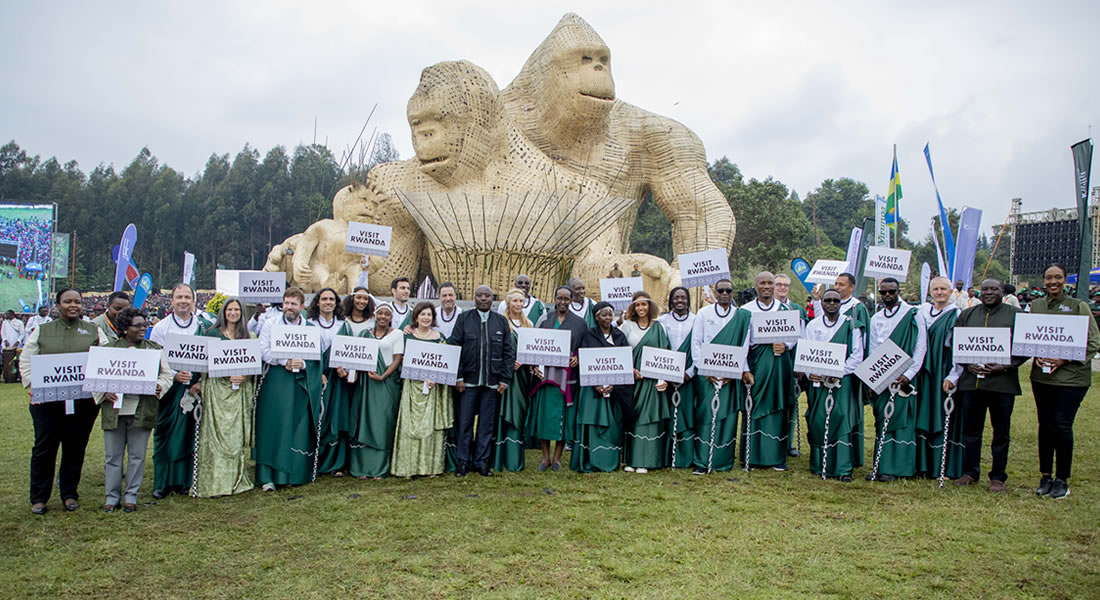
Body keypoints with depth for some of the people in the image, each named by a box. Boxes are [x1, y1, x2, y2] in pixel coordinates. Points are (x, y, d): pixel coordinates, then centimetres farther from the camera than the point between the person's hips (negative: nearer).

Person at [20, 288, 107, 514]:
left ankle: (69, 494, 19)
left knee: (75, 449, 6)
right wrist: (31, 385, -7)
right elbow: (26, 361, 8)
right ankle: (38, 498, 13)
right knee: (44, 448, 3)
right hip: (47, 400, 0)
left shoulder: (94, 332, 9)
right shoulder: (41, 331, 9)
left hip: (83, 402, 0)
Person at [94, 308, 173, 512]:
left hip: (142, 411, 0)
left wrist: (159, 386, -11)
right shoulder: (110, 349, 5)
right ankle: (112, 497, 18)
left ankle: (131, 496, 17)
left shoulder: (154, 349, 9)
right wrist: (104, 392, -11)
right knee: (113, 456, 7)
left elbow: (167, 374, 9)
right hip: (114, 410, 0)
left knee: (137, 455, 5)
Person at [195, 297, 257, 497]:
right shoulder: (212, 333, 6)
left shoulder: (250, 337, 12)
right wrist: (226, 374, -12)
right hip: (217, 388, -2)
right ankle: (214, 483, -2)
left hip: (241, 390, 2)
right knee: (216, 433, -6)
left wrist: (246, 376, -10)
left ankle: (236, 479, 8)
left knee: (237, 434, 1)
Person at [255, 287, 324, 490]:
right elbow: (263, 350, -1)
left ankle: (296, 473, 7)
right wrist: (285, 361, -14)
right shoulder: (270, 324, 11)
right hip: (275, 383, -1)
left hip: (302, 383, 1)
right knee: (273, 426, -5)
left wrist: (302, 363, -15)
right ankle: (267, 476, -4)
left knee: (300, 429, -1)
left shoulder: (311, 327, 12)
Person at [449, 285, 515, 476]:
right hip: (469, 380, -1)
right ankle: (463, 462, 15)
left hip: (492, 381, 1)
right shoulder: (463, 318, 4)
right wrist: (458, 377, -7)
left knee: (487, 424, 6)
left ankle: (481, 462, 17)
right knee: (465, 422, 4)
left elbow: (509, 351, 6)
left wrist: (505, 379, -2)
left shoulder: (501, 321, 8)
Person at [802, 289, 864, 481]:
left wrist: (839, 373, -14)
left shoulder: (850, 325, 3)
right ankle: (818, 463, 15)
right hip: (817, 380, 2)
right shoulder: (812, 325, 9)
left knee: (842, 419, -9)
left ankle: (843, 468, -5)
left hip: (843, 381, -2)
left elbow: (857, 354, -2)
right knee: (817, 420, 2)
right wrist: (809, 372, -13)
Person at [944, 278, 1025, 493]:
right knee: (971, 429, 7)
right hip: (971, 380, 2)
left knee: (1001, 432, 5)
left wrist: (1004, 367, -12)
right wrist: (967, 365, -5)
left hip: (1003, 382, -2)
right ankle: (970, 472, 19)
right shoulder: (967, 315, 12)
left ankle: (998, 477, 15)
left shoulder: (1015, 315, 4)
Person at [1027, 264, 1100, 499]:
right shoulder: (1036, 306, 8)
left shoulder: (1079, 306, -3)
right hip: (1041, 376, 4)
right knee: (1045, 425, 9)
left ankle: (1062, 479, 8)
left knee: (1062, 425, -7)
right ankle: (1045, 476, 21)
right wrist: (1036, 355, -5)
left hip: (1071, 376, -4)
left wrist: (1065, 359, -15)